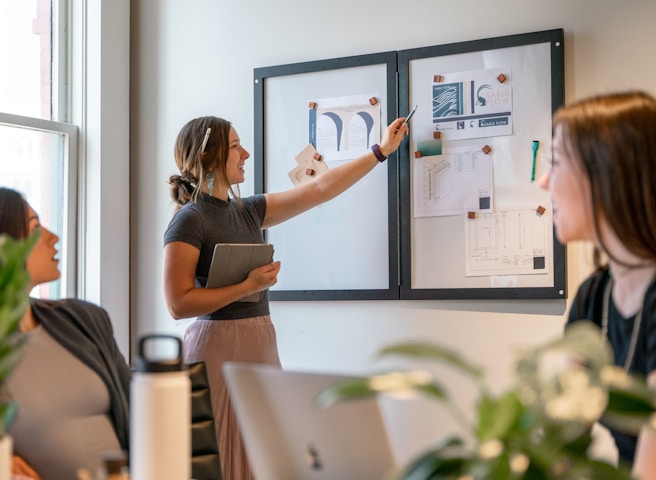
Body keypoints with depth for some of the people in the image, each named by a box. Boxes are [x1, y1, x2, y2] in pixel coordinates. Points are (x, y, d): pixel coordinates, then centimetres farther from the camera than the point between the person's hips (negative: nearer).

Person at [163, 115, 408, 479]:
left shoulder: (247, 211, 11)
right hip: (219, 345, -8)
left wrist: (382, 150, 19)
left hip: (261, 343, 8)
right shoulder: (189, 220, -10)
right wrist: (249, 286, -16)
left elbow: (320, 189, 16)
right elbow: (178, 304, -16)